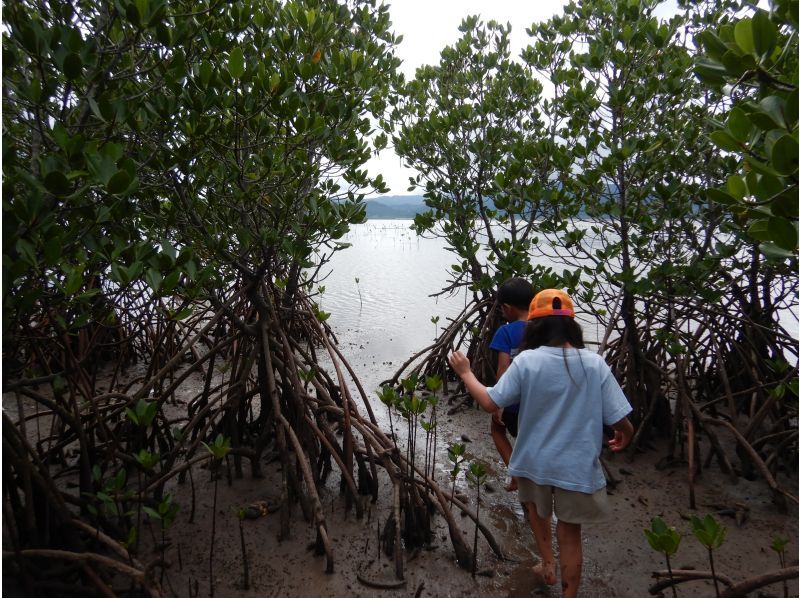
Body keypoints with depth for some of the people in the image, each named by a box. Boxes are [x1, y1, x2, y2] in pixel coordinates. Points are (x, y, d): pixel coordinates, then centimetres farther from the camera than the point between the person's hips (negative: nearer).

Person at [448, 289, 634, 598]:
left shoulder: (526, 361, -18)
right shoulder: (595, 364, -13)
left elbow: (490, 403, -15)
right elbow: (621, 422, -10)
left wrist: (465, 373, 0)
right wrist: (624, 437, 14)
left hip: (535, 461, 0)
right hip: (577, 467, 1)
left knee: (536, 506, 32)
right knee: (570, 533, 19)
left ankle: (548, 563, 33)